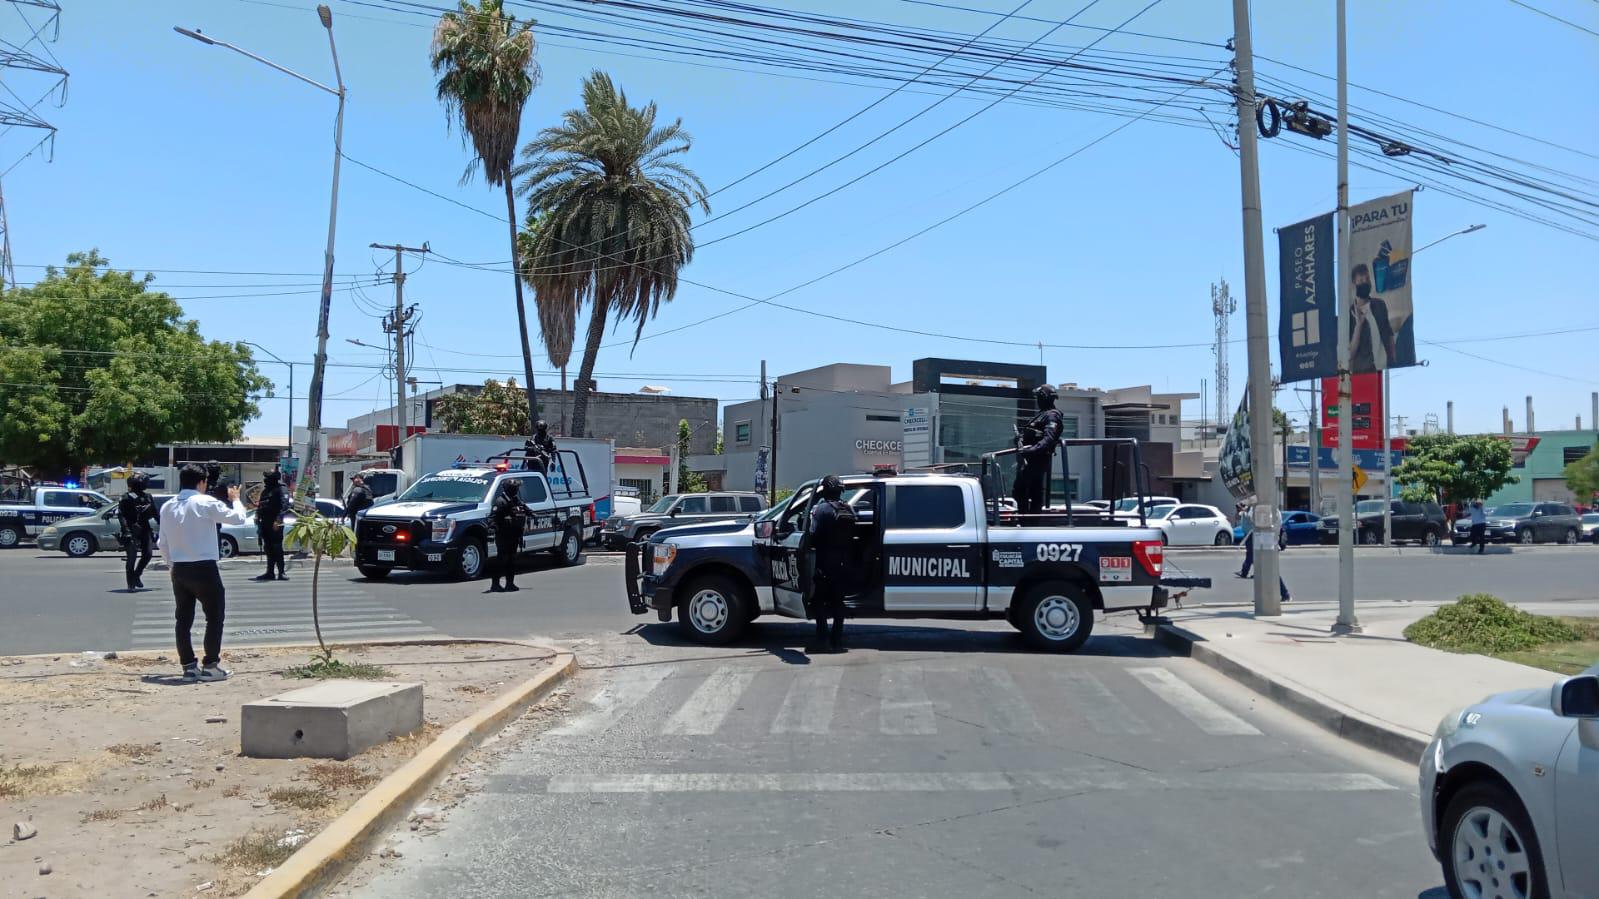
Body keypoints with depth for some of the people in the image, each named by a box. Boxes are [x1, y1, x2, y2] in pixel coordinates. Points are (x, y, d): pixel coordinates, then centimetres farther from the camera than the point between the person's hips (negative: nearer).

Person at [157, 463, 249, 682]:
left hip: (179, 570, 6)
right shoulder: (205, 503, -10)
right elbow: (238, 518, -10)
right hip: (204, 568, -6)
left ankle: (188, 666, 13)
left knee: (184, 618, 10)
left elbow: (162, 543, 12)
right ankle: (211, 666, 3)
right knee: (214, 616, 5)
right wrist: (235, 499, 8)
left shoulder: (167, 507, 9)